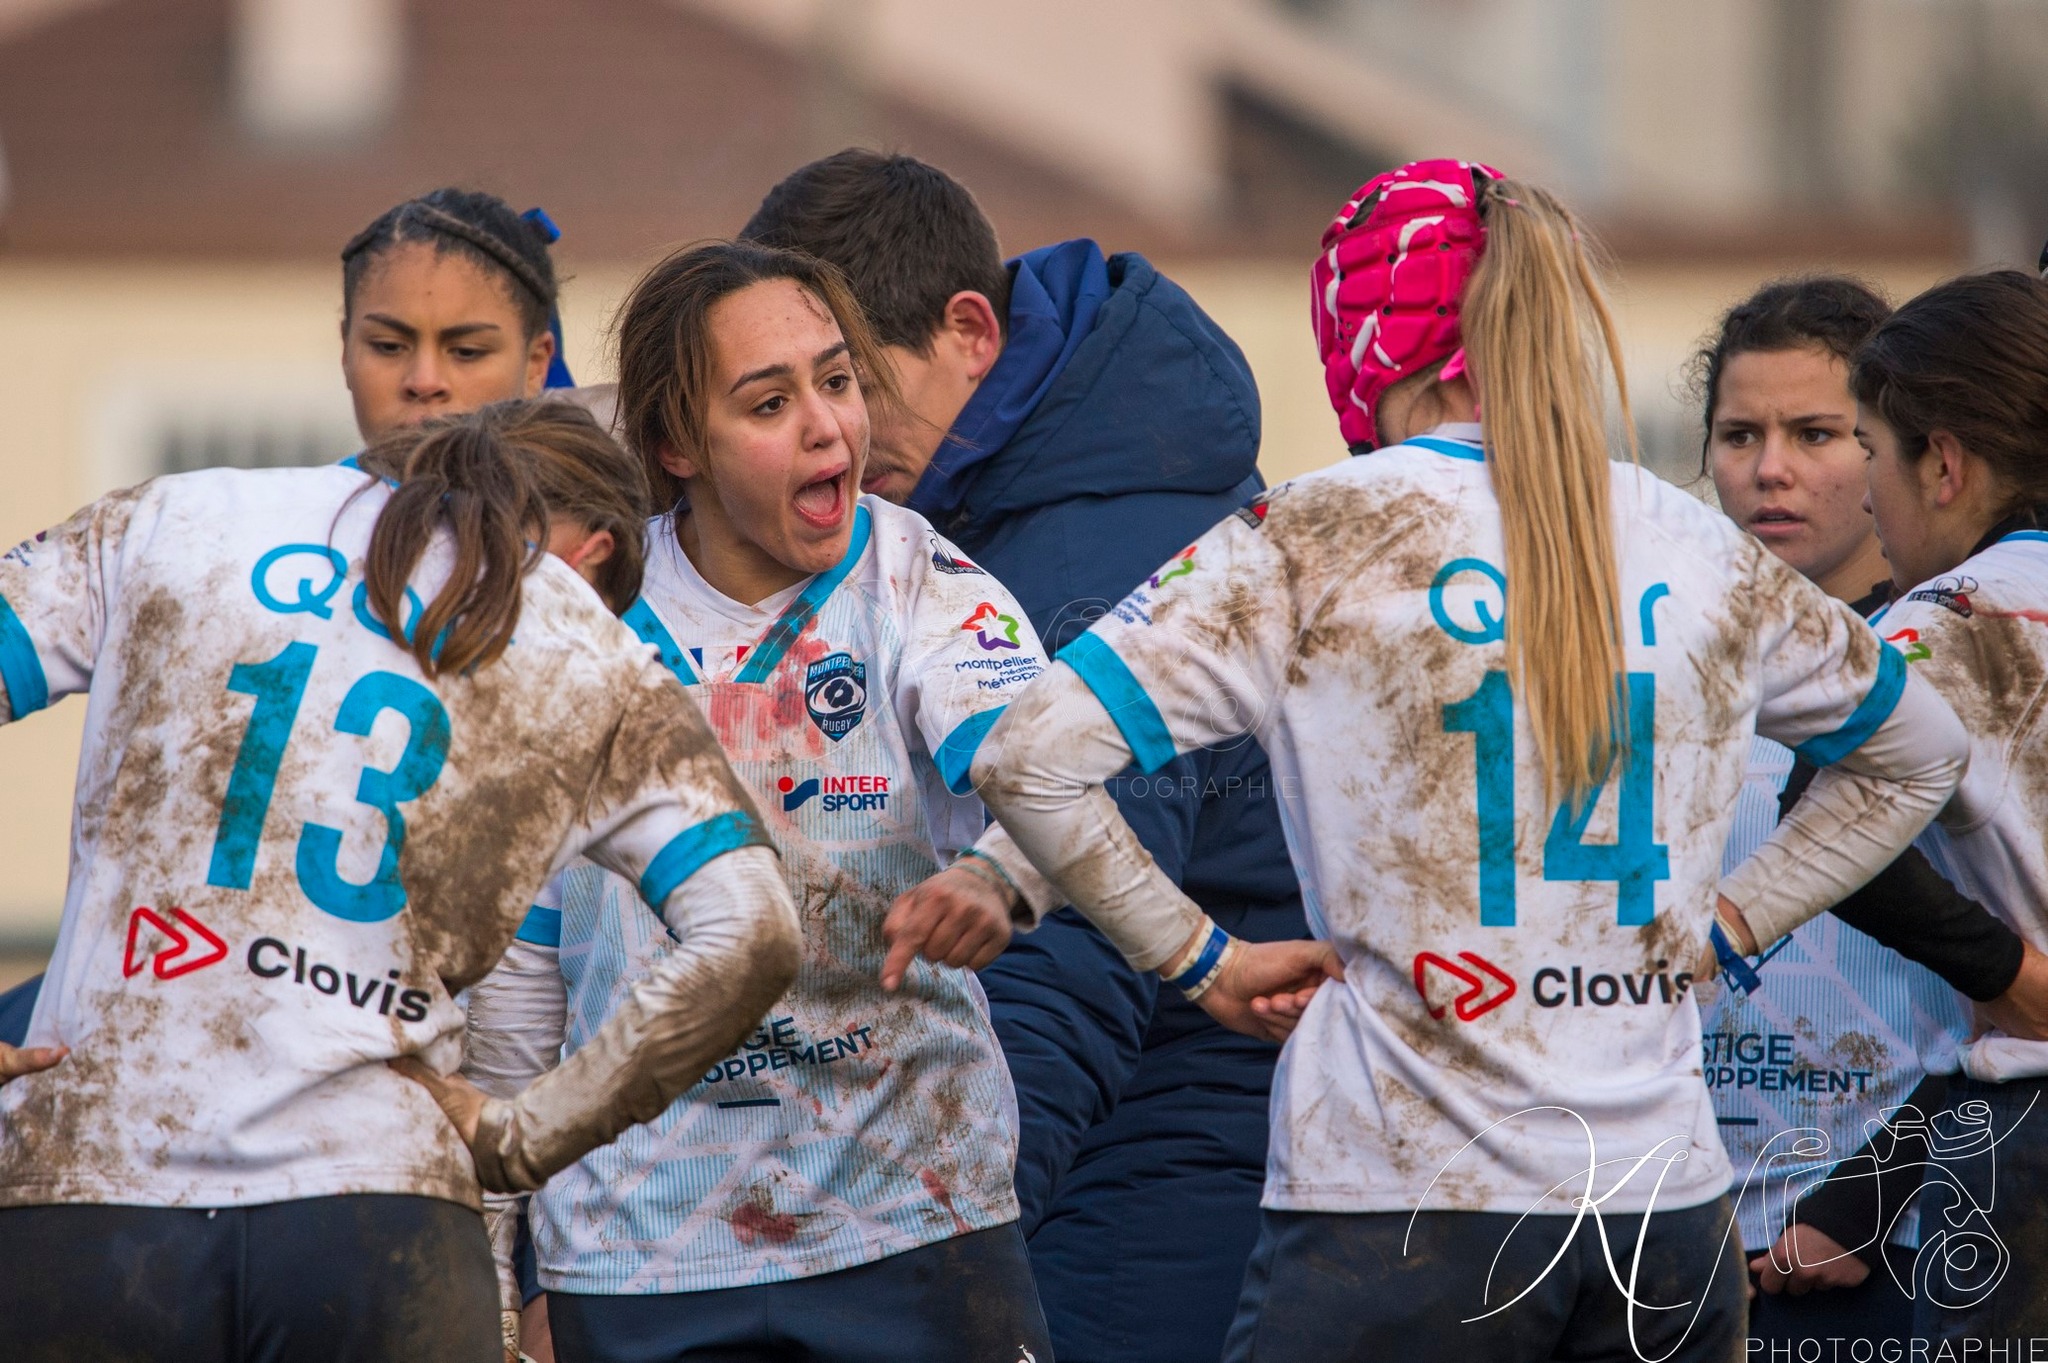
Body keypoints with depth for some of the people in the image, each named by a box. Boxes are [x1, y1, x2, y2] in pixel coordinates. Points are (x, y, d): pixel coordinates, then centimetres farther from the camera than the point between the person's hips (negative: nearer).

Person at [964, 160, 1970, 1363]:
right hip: (1670, 1213, 4)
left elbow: (1028, 756, -12)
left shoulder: (1316, 543, -4)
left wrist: (1199, 958, -2)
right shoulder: (1711, 558, 9)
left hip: (1401, 1219, -4)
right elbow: (1920, 755, 27)